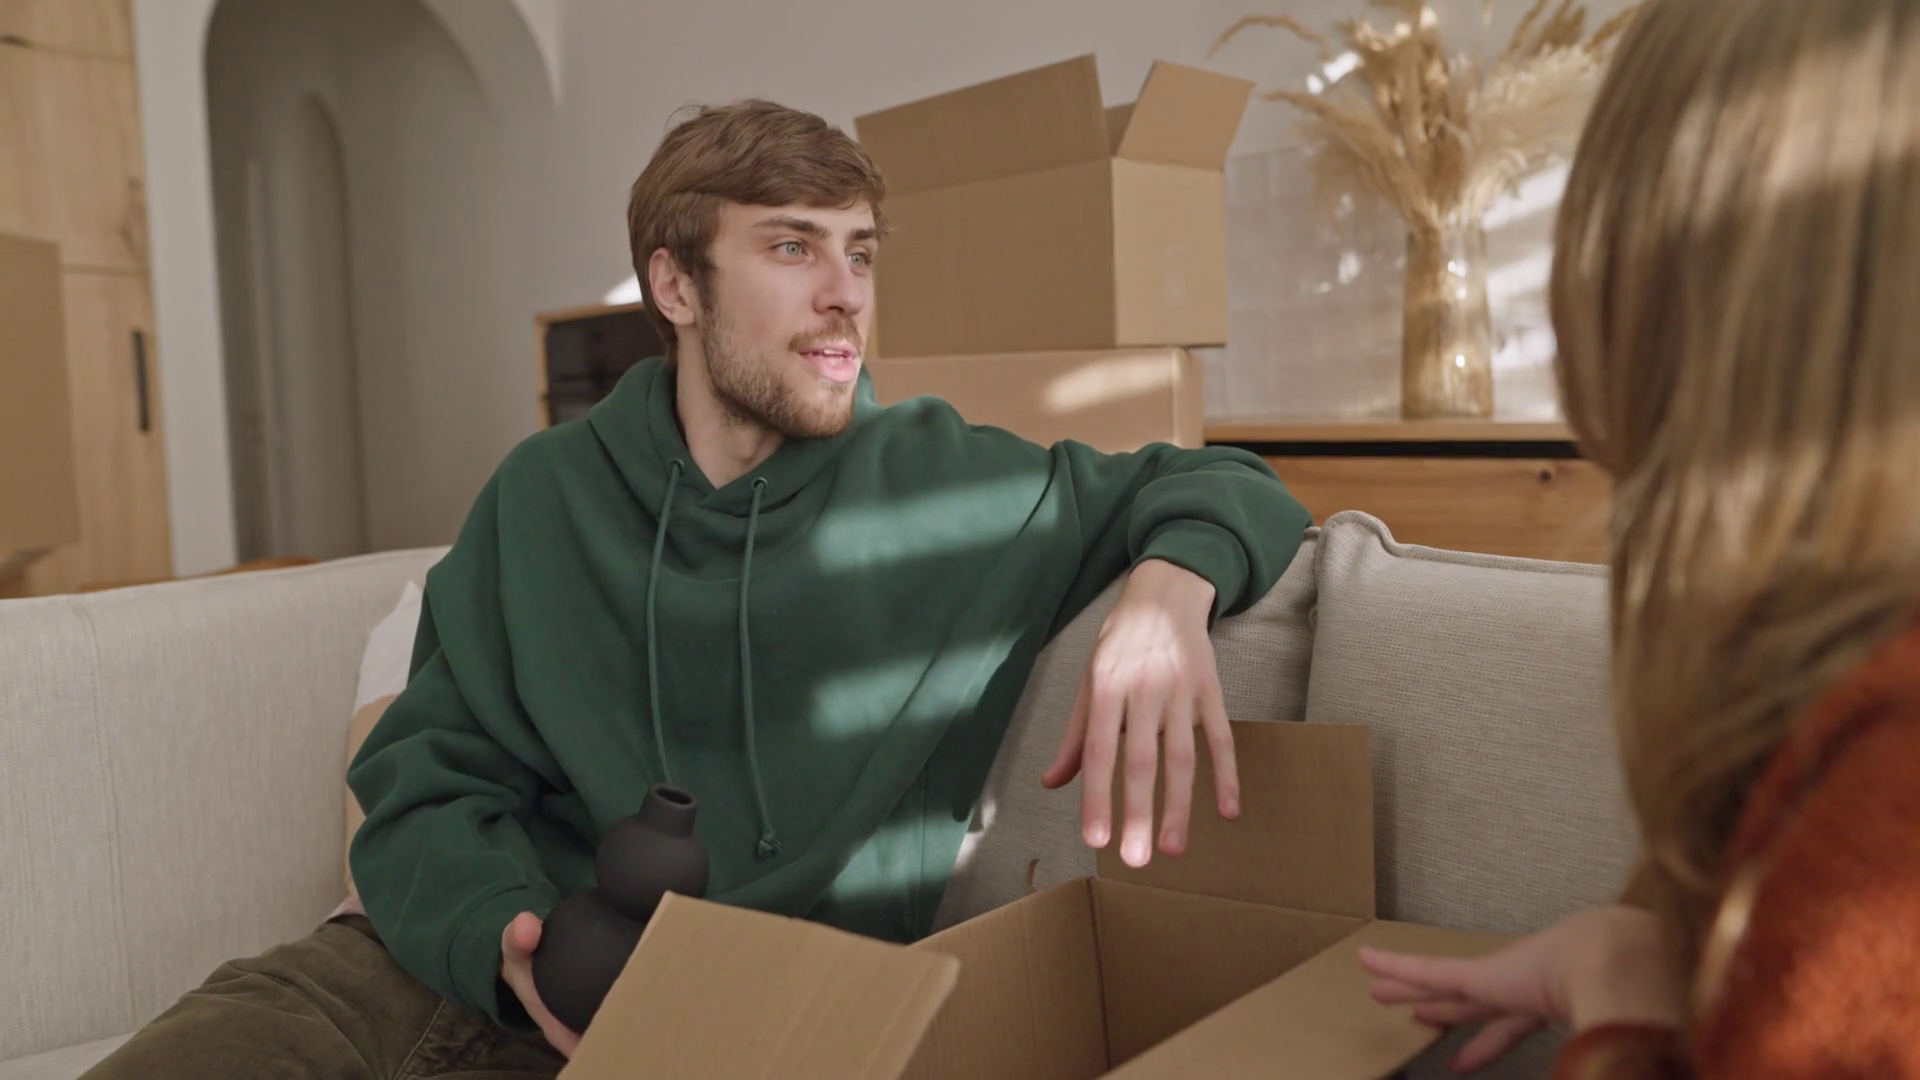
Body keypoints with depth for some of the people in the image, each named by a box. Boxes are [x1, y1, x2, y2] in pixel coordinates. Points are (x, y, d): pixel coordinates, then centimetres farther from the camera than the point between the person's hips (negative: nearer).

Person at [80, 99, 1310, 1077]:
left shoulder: (946, 484, 2)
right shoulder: (546, 493, 7)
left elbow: (1223, 484, 9)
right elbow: (432, 776, 3)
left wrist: (1172, 584, -16)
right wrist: (508, 929, -19)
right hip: (462, 965, 3)